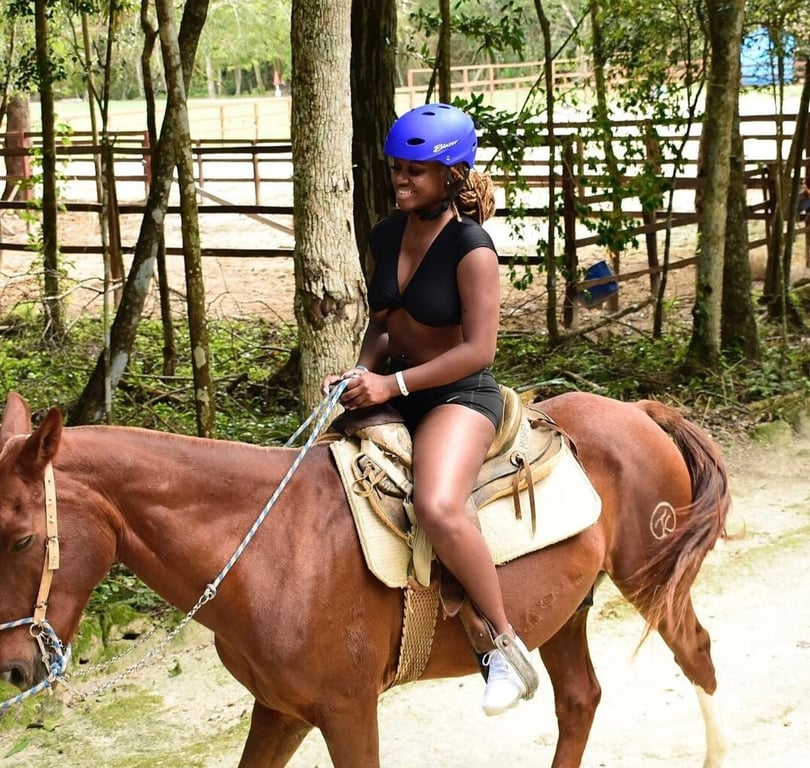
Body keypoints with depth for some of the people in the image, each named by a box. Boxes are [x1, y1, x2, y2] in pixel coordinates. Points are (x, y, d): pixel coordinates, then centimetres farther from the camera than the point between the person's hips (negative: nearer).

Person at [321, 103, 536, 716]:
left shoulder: (472, 248, -17)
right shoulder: (386, 236, 5)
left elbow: (478, 349, -20)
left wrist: (393, 384, -23)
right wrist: (364, 370, -5)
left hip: (461, 396, -8)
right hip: (395, 390, 8)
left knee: (437, 507, -34)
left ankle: (507, 642, -17)